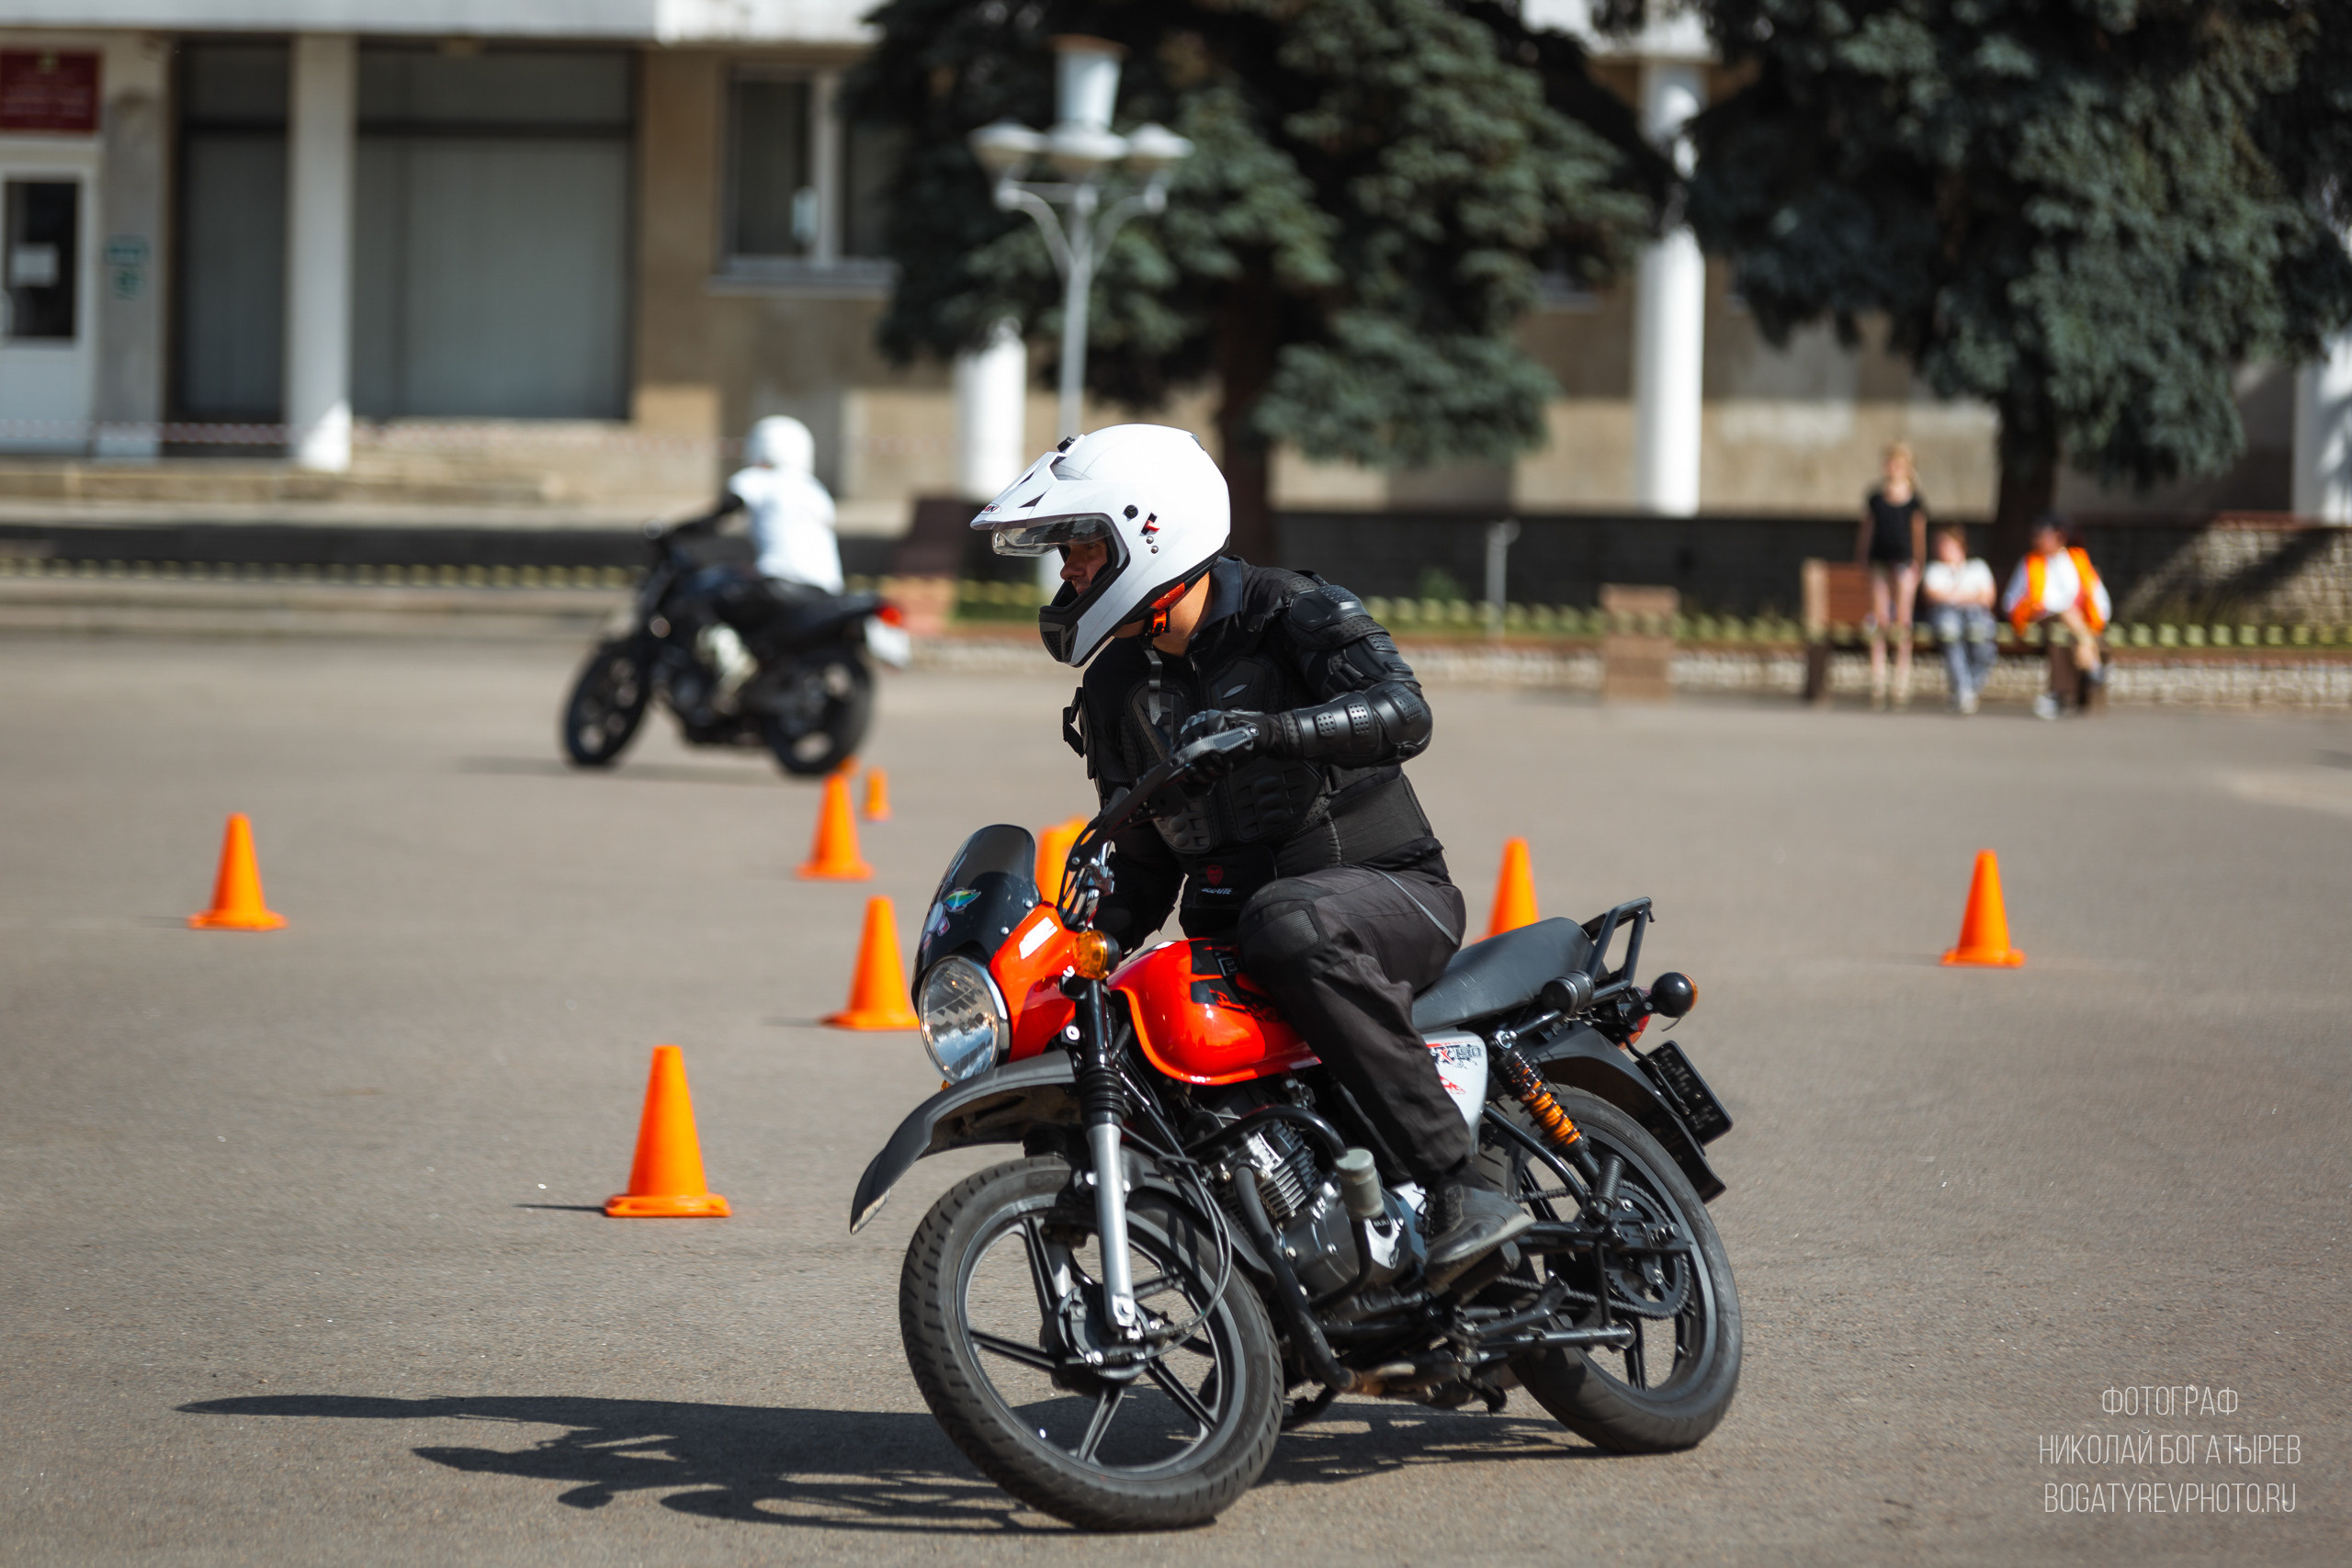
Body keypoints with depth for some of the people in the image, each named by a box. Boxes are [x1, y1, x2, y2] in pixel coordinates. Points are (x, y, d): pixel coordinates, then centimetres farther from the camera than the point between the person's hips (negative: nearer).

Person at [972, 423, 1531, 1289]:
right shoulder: (1117, 691, 12)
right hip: (1229, 918, 7)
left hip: (1389, 893, -7)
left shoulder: (1298, 615, -9)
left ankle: (1460, 1184, -39)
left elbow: (1401, 712, -27)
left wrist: (1270, 729, -42)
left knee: (1288, 925, -40)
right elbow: (1146, 859, 19)